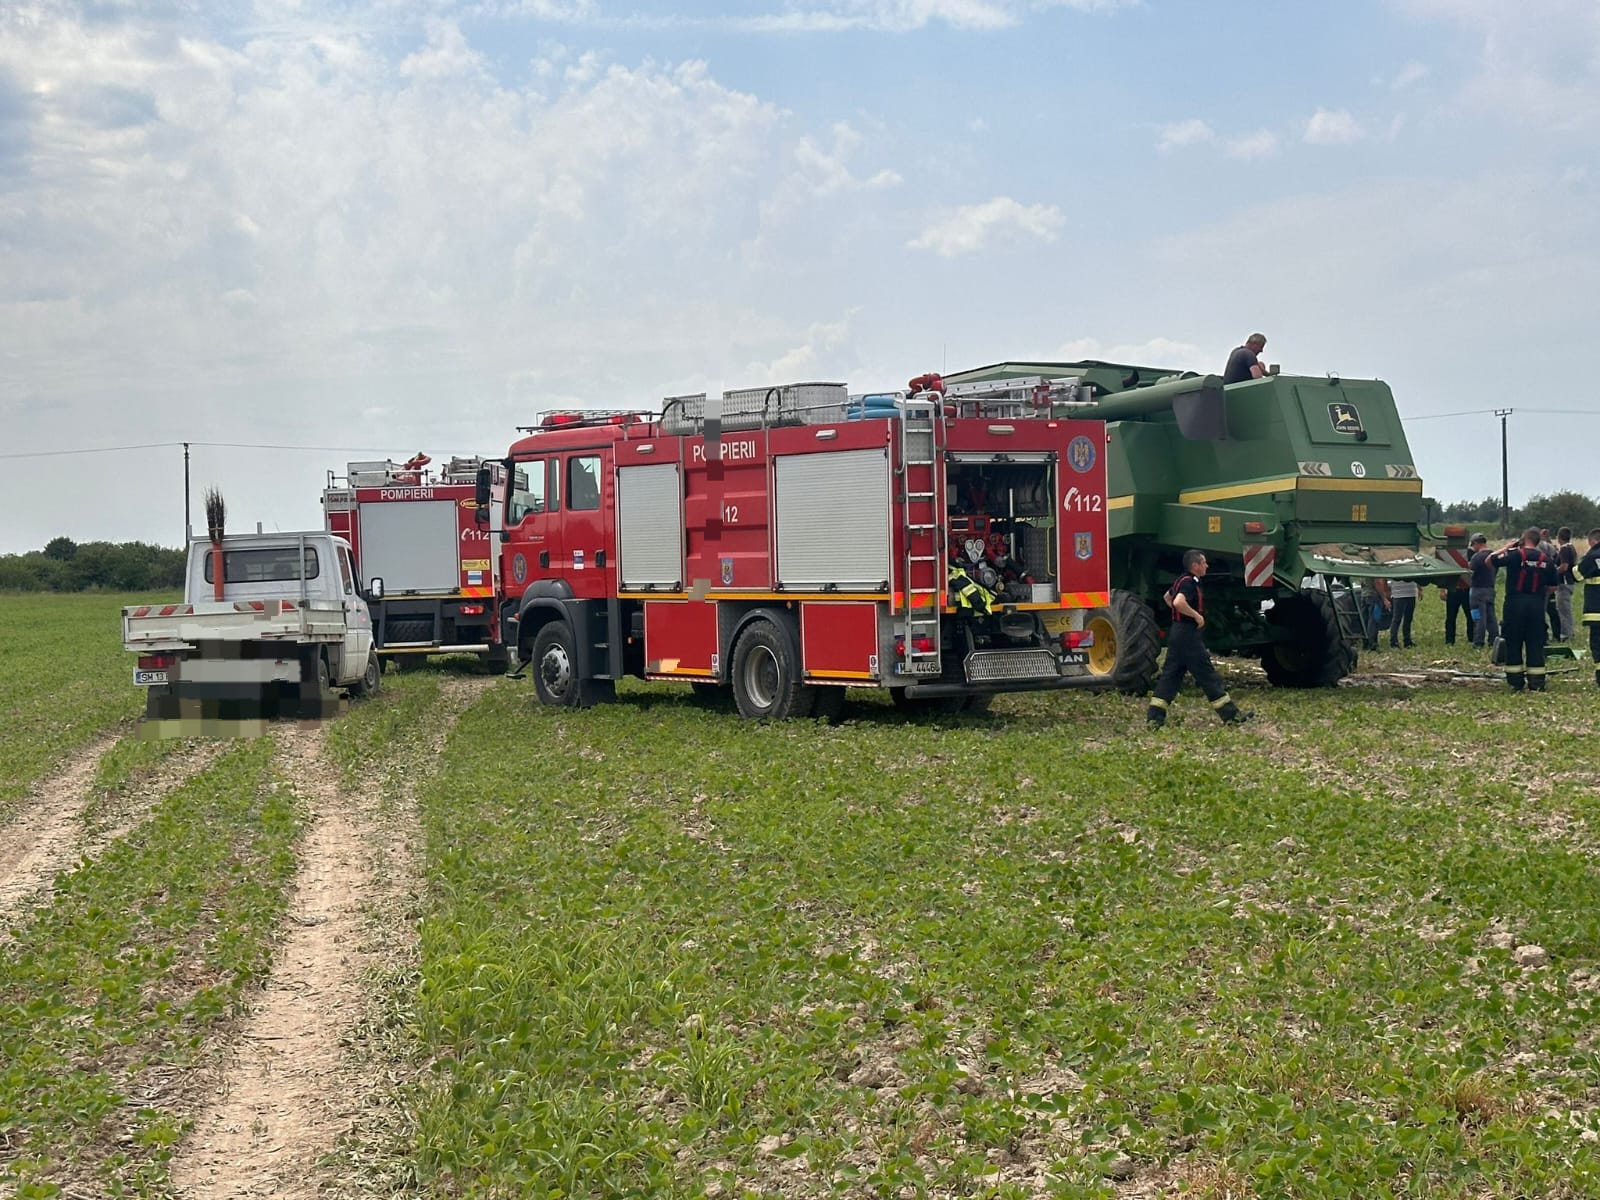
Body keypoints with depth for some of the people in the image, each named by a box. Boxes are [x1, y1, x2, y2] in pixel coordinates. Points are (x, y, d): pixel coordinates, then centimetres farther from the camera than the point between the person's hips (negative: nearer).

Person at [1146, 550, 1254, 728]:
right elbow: (1179, 602, -34)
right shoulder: (1189, 583, -16)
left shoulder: (1182, 581, 15)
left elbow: (1168, 596, 33)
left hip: (1177, 633, 10)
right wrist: (1196, 615, -23)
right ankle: (1231, 715, 2)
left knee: (1170, 676, 7)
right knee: (1207, 676, -4)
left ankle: (1154, 718, 3)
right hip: (1189, 634, -10)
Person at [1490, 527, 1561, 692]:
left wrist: (1505, 548, 5)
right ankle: (1536, 683, 4)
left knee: (1513, 643, 7)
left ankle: (1516, 682, 7)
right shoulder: (1545, 559, 5)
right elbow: (1553, 586, 10)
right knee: (1535, 644, 6)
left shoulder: (1515, 554, -7)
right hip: (1537, 604, 2)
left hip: (1515, 603, -2)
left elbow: (1489, 561, -8)